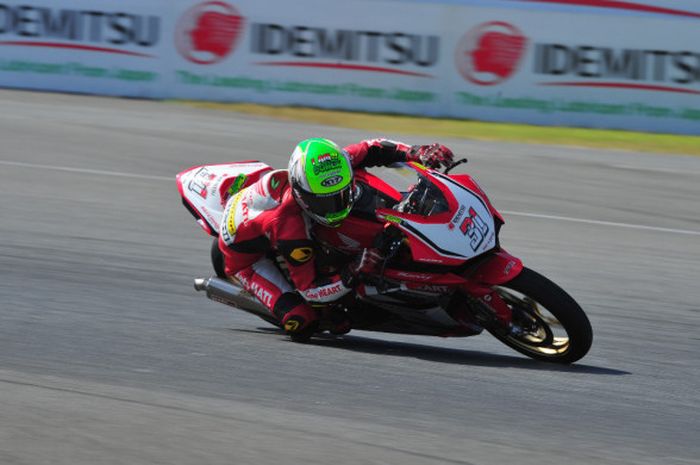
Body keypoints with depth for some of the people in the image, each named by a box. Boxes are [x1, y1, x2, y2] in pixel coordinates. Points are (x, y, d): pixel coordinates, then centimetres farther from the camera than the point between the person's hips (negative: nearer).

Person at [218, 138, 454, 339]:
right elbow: (309, 289, -33)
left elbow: (372, 149, -12)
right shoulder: (290, 229, -44)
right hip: (245, 253, -7)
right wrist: (353, 275, -48)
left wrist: (419, 153, -25)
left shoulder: (331, 168, -29)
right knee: (302, 323, -22)